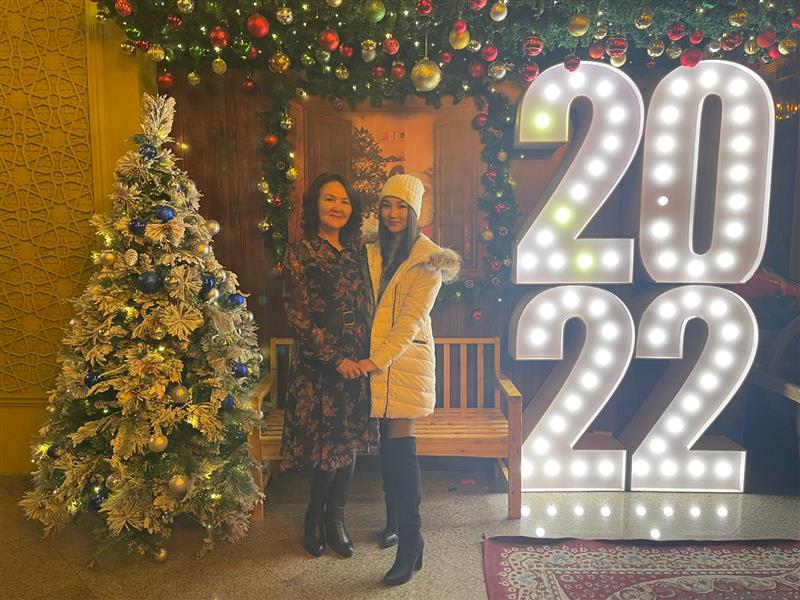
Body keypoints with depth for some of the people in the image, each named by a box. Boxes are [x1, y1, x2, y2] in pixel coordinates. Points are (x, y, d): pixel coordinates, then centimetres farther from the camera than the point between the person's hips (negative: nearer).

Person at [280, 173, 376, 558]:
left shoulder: (356, 249, 10)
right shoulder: (300, 253, -7)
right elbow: (299, 317, -12)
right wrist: (336, 359, -15)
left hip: (357, 363, 5)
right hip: (320, 365, -5)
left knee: (350, 445, 11)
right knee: (331, 447, 2)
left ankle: (335, 520, 30)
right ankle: (314, 521, 26)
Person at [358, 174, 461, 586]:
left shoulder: (427, 257, -5)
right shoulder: (371, 253, 11)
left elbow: (412, 319, -12)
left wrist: (377, 360, -18)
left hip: (405, 360, -4)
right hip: (373, 361, 5)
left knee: (400, 446, -8)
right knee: (386, 444, 12)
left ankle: (410, 545, 1)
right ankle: (394, 520, 32)